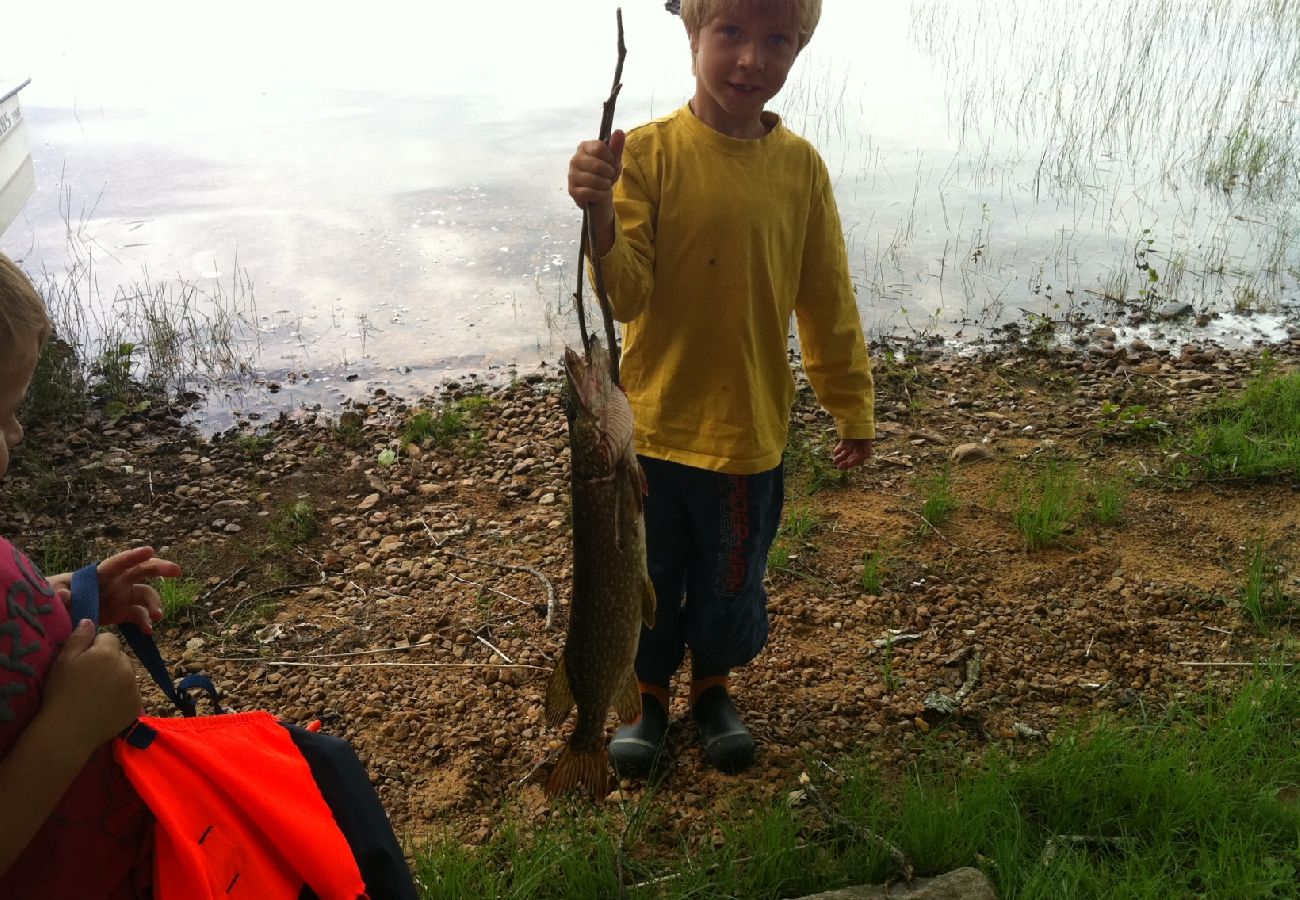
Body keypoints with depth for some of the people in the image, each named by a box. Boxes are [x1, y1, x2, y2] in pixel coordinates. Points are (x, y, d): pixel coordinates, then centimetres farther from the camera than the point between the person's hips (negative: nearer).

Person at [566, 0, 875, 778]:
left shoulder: (799, 166, -5)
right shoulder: (649, 152, -13)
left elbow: (828, 303, 4)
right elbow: (628, 295, -17)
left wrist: (853, 407, 10)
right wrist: (601, 217, -36)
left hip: (751, 429, 2)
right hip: (653, 422, -1)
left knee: (732, 579, 19)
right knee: (646, 576, 16)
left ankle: (714, 685, 47)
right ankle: (649, 694, 43)